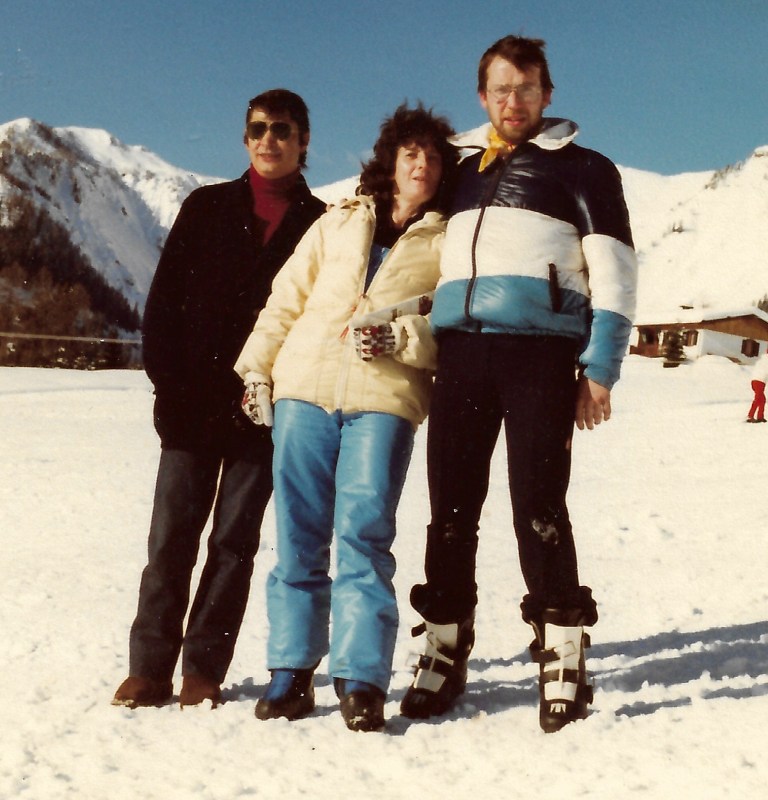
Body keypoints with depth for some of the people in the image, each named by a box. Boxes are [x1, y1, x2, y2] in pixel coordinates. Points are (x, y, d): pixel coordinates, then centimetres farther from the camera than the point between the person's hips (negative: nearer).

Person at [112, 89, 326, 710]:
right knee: (172, 536, 0)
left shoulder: (321, 223, 7)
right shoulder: (208, 207, 10)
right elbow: (164, 300, 6)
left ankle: (204, 669, 10)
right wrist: (170, 386, -5)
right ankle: (150, 667, 8)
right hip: (194, 401, 1)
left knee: (235, 539, 3)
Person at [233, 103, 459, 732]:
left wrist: (397, 337, -14)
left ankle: (361, 679, -4)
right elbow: (286, 300, 17)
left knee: (364, 533, -10)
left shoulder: (449, 241, 11)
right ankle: (292, 670, 9)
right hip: (304, 387, 3)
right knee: (299, 533, 2)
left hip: (386, 398, -2)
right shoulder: (338, 223, 19)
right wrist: (256, 369, 10)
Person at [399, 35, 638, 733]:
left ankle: (562, 659, 2)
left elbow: (613, 273, 1)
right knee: (452, 509, 2)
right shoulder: (466, 173, 23)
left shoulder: (582, 169, 9)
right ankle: (445, 654, 11)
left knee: (539, 507, -8)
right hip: (460, 352, 4)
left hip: (540, 349, -4)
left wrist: (599, 369, -8)